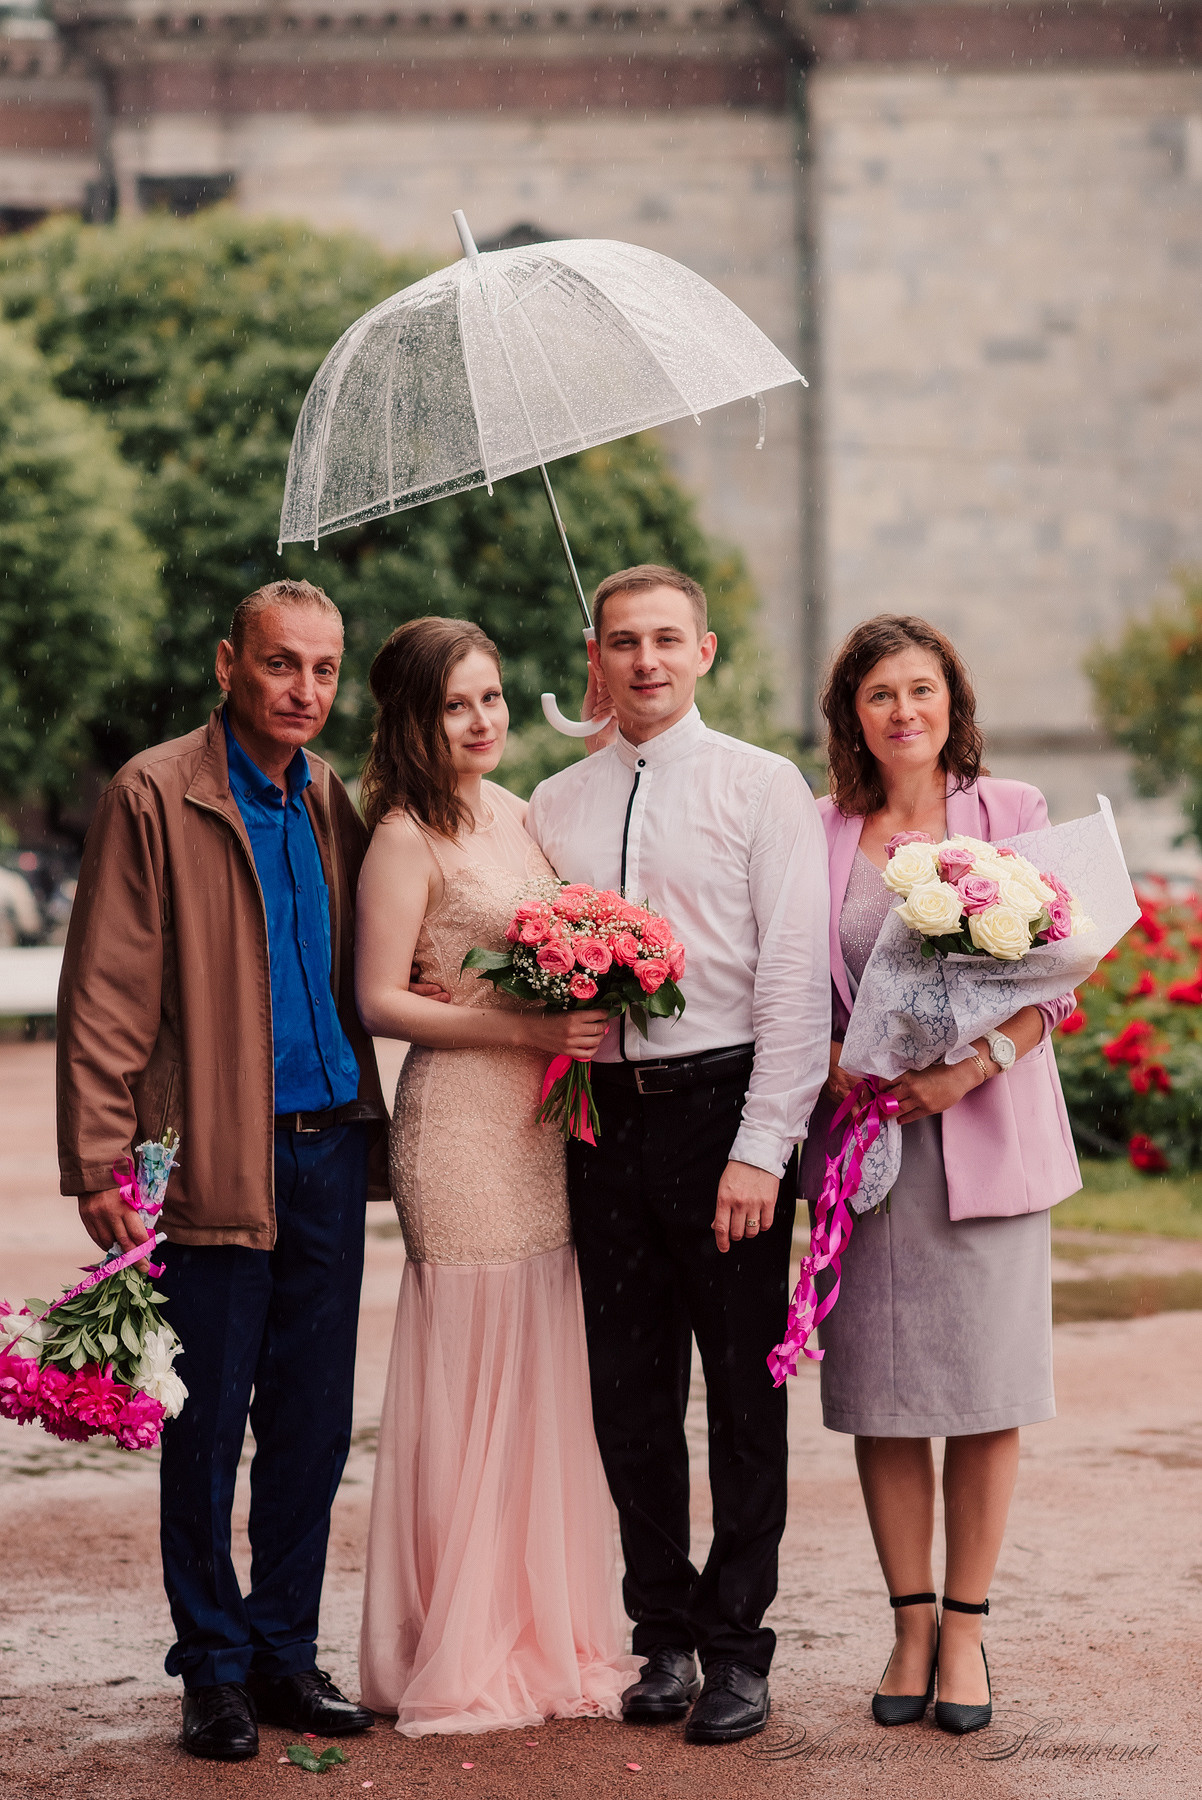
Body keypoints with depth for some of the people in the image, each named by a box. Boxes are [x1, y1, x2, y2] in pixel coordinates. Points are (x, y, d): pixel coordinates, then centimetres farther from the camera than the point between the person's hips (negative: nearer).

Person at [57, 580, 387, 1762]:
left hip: (328, 1144, 5)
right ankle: (213, 1668, 14)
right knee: (209, 1422, 2)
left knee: (312, 1420, 9)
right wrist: (100, 1161, -14)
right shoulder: (153, 797, -5)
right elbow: (105, 995, -8)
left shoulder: (330, 800, 12)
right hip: (215, 1160, -5)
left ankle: (285, 1652, 20)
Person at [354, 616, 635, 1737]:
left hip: (544, 1121, 7)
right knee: (473, 1382, -4)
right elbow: (380, 1001, -12)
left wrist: (593, 1007, 5)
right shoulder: (407, 835, -8)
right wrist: (529, 1030, -18)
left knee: (544, 1380, 9)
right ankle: (460, 1657, 6)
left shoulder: (514, 813, 15)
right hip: (461, 1125, -7)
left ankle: (548, 1634, 18)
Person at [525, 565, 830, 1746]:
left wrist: (761, 1149, -12)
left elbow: (795, 978, -6)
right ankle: (665, 1636, 19)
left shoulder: (762, 787, 0)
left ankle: (736, 1648, 10)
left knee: (745, 1391, 1)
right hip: (605, 1115, 4)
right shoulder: (554, 807, 12)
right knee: (629, 1393, 8)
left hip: (724, 1105, -4)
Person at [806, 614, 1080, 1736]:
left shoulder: (1012, 812, 4)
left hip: (986, 1131, -1)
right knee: (880, 1393, 2)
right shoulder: (819, 831, 8)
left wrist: (969, 1067, -15)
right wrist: (839, 1067, -11)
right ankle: (909, 1622, 14)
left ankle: (963, 1629, 10)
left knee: (985, 1389, -1)